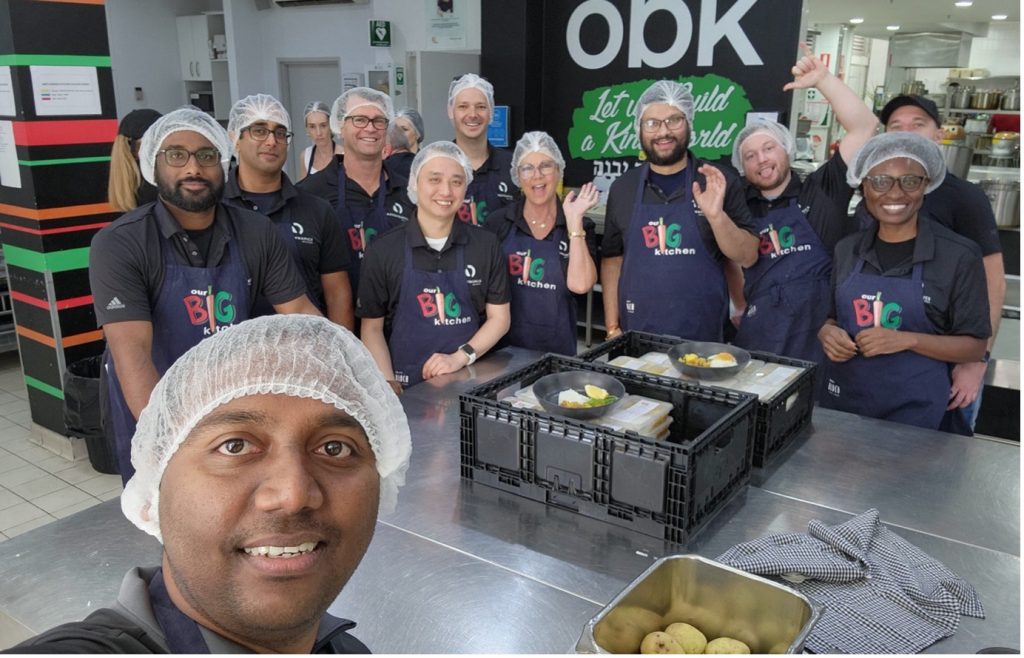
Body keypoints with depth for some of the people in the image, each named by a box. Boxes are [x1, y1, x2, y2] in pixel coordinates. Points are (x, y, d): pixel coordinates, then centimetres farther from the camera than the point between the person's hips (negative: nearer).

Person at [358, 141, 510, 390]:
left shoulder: (486, 245, 6)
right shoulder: (385, 250, 2)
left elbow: (499, 317, 9)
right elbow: (372, 327, 5)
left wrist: (461, 357, -6)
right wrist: (389, 384, -9)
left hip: (469, 382, 1)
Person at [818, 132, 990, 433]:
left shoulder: (959, 256, -9)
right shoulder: (846, 249, 3)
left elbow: (974, 346, -6)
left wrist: (907, 340, -21)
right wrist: (827, 332, -10)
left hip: (915, 409, -3)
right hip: (841, 399, 4)